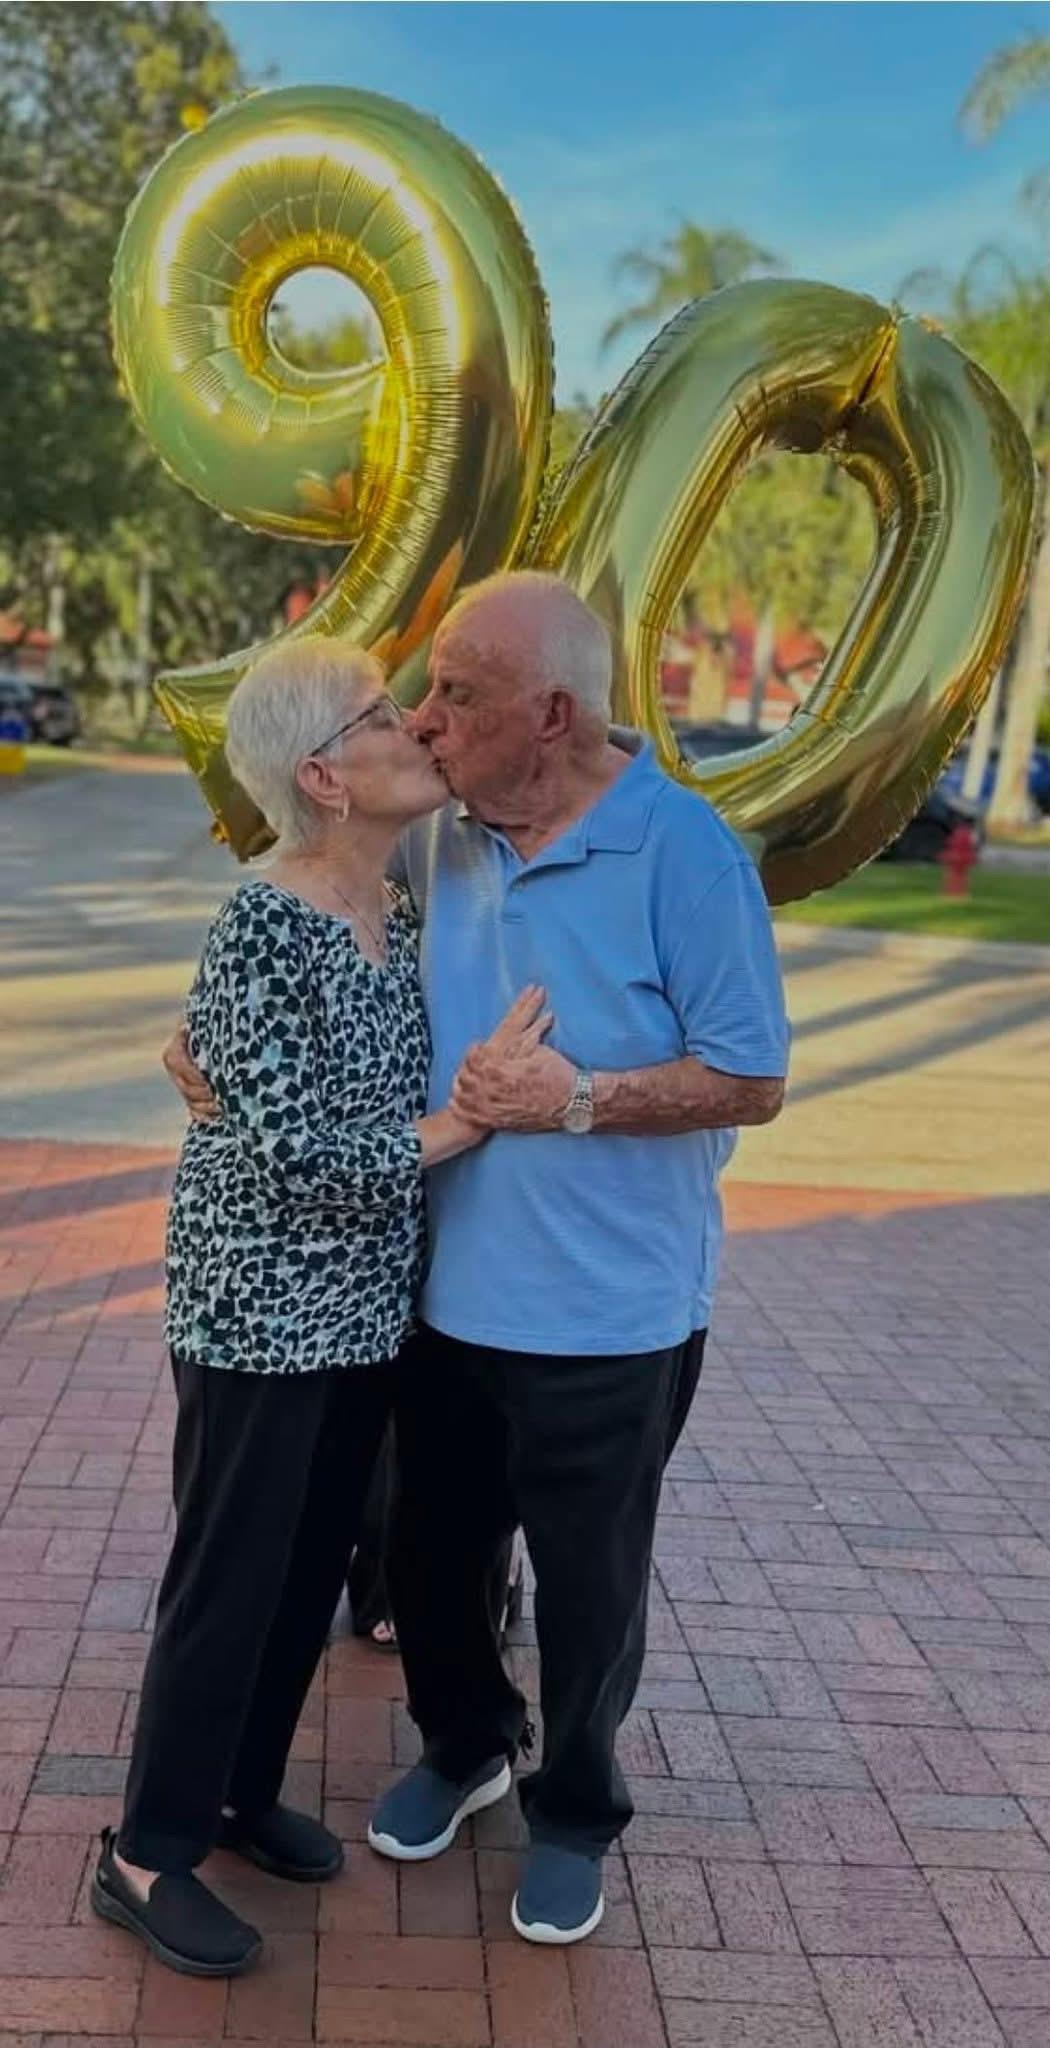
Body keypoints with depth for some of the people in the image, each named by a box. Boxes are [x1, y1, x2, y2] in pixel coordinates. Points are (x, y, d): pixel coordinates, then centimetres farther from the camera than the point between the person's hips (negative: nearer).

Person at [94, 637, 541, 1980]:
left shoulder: (400, 912, 4)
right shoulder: (260, 931, -21)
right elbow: (294, 1150, -24)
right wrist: (462, 1122, -21)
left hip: (364, 1305, 8)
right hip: (259, 1311, -7)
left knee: (315, 1565, 18)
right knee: (229, 1578, 5)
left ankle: (240, 1787, 38)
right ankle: (146, 1854, 23)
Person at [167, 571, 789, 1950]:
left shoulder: (681, 852, -18)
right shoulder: (437, 838, -2)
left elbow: (753, 1083, -14)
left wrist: (580, 1098, -24)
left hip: (608, 1314, -5)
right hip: (450, 1294, 5)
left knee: (588, 1583, 14)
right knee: (432, 1552, 21)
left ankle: (576, 1811, 41)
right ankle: (467, 1743, 50)